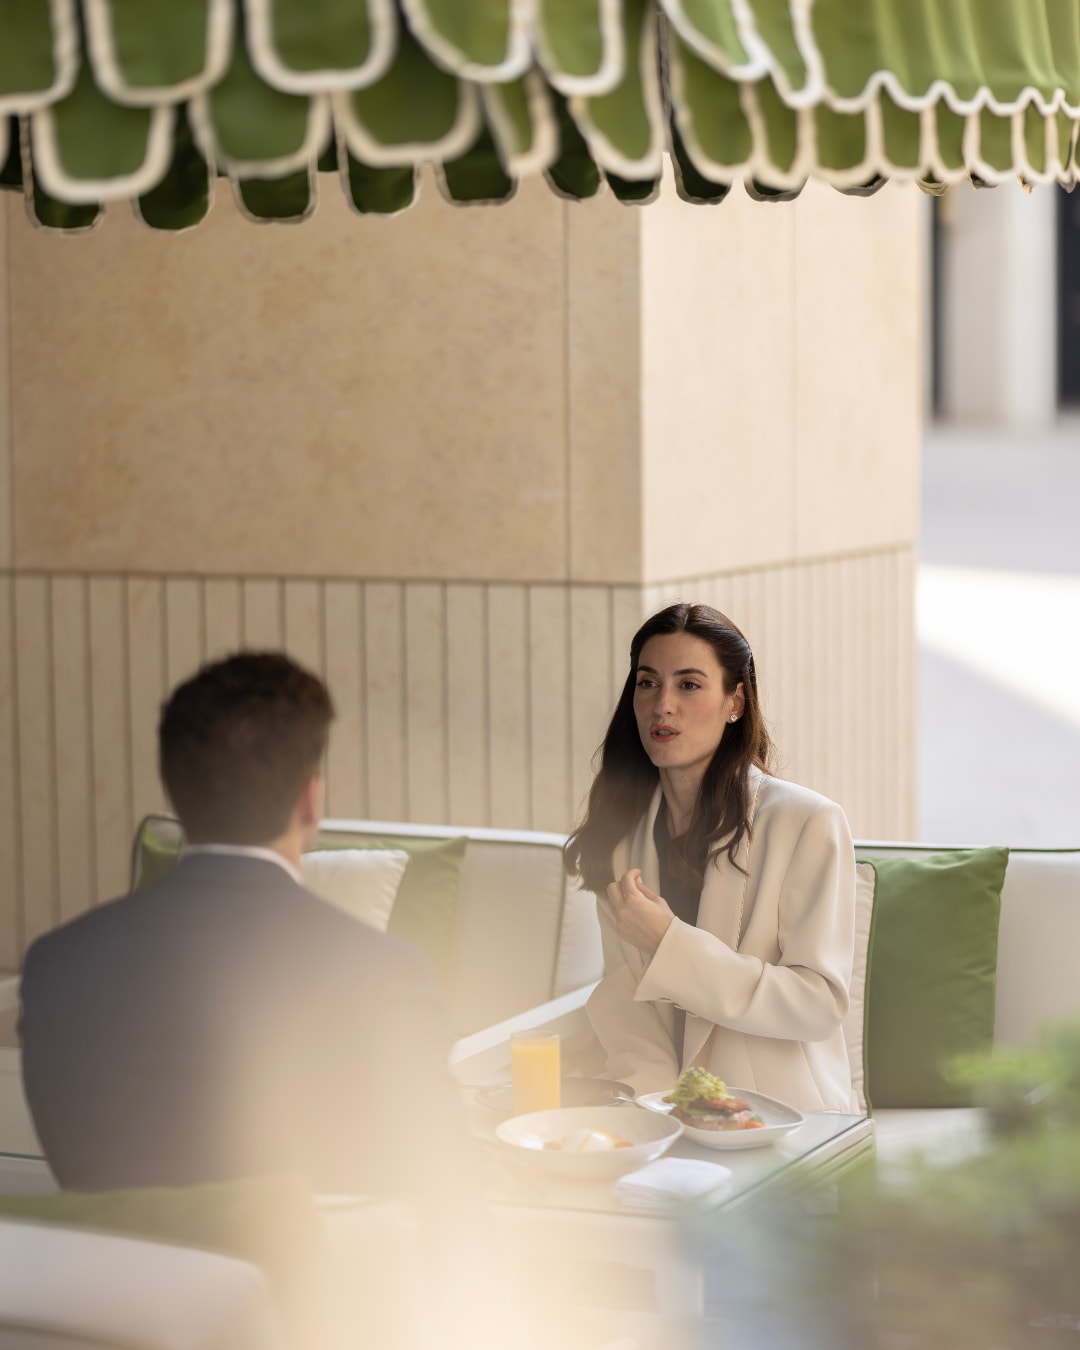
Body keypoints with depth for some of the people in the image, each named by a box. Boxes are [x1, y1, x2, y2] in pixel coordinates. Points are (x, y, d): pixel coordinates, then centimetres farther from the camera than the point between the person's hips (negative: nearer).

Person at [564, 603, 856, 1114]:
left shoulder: (810, 824, -6)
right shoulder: (622, 831, 11)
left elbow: (819, 1004, -10)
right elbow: (622, 996, 9)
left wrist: (669, 943, -16)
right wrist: (654, 1100, -10)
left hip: (788, 1124, -4)